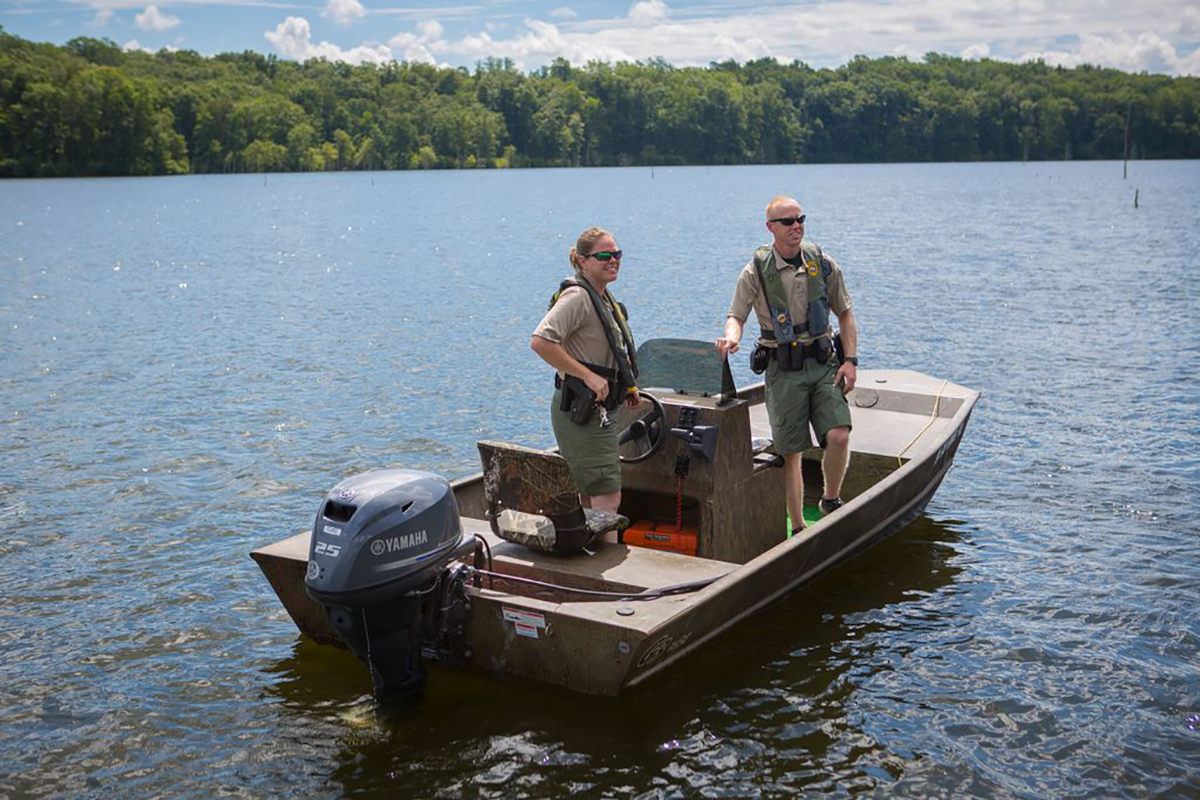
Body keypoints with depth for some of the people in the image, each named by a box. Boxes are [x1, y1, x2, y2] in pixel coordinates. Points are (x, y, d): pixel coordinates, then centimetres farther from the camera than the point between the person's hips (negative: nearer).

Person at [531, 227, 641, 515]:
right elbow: (540, 341, -29)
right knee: (608, 498, -10)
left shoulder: (602, 297, 14)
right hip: (580, 409, -10)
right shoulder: (577, 296, -17)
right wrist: (588, 376, -26)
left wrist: (626, 386, 15)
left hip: (595, 408, 10)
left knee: (589, 498, 16)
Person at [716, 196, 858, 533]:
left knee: (838, 436, -16)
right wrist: (732, 337, -27)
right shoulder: (756, 271, -5)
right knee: (790, 452, 2)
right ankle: (798, 528, 15)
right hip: (783, 368, -2)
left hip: (824, 362, 2)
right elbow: (736, 315, -3)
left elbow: (845, 314, 11)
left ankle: (831, 500, 12)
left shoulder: (823, 264, 3)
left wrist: (850, 359, 2)